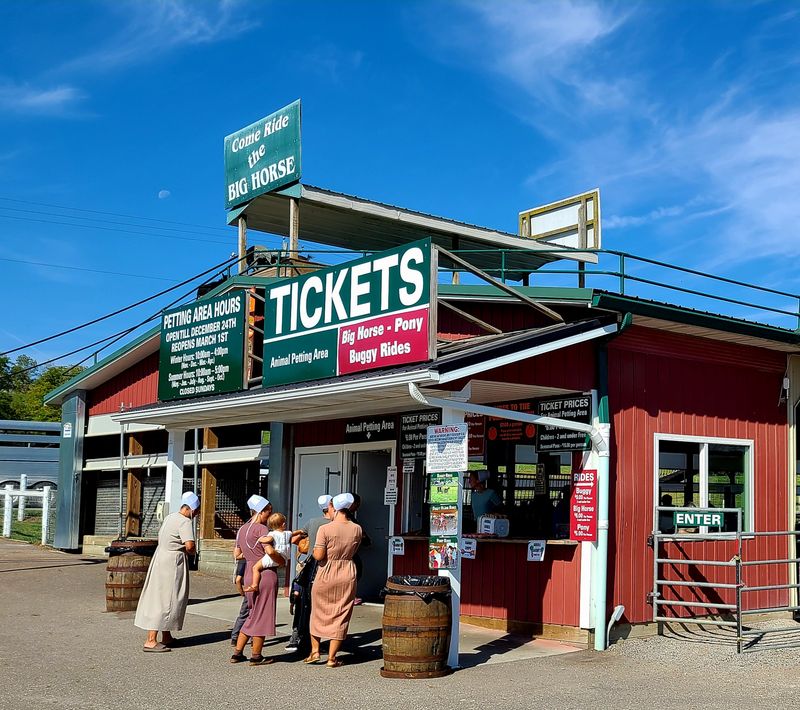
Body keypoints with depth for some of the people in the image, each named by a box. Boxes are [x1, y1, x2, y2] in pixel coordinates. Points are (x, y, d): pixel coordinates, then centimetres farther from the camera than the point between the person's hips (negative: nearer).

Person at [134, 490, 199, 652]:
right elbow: (190, 545, -27)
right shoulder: (185, 522, -15)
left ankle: (166, 637, 26)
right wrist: (191, 551, -3)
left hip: (161, 558, 10)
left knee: (164, 598, 17)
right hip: (172, 562, -10)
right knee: (163, 601, -7)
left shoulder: (170, 517, 13)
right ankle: (151, 641, -8)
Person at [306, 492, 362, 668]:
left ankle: (315, 651, 17)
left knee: (318, 613, 17)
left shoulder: (325, 529, -15)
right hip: (347, 576, 3)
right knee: (340, 617, 8)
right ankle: (332, 658, 10)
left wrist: (314, 552, 3)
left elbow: (318, 556, -17)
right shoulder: (357, 529, -2)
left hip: (325, 576, -2)